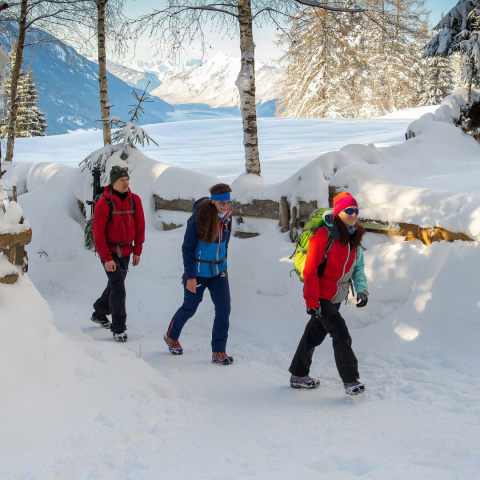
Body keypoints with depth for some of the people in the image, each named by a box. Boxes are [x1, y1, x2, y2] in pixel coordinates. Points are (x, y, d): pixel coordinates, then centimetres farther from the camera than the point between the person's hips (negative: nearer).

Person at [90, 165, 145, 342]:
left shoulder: (134, 200, -2)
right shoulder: (104, 203, -16)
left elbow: (139, 226, 7)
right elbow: (98, 233, -14)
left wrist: (137, 251, 5)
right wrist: (107, 258, -18)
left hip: (125, 251, 6)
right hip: (108, 251, -5)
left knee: (116, 284, 17)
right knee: (118, 288, -12)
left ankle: (99, 314, 40)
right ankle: (118, 328, -6)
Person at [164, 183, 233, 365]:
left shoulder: (227, 217, -3)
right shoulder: (198, 218, -20)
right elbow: (188, 248, -15)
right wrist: (190, 277, -15)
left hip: (218, 272, 5)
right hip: (198, 272, -5)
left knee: (224, 309, -5)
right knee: (190, 308, 11)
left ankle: (219, 351, 4)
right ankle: (171, 336, 39)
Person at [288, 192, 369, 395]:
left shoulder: (353, 237, 5)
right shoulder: (324, 235, -19)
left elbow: (358, 267, 14)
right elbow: (310, 270, -19)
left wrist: (362, 289, -3)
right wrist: (312, 301, -21)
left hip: (336, 297, 8)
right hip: (321, 296, -8)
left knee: (315, 334, 17)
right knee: (341, 336, -13)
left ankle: (298, 376, 29)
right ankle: (351, 381, -6)